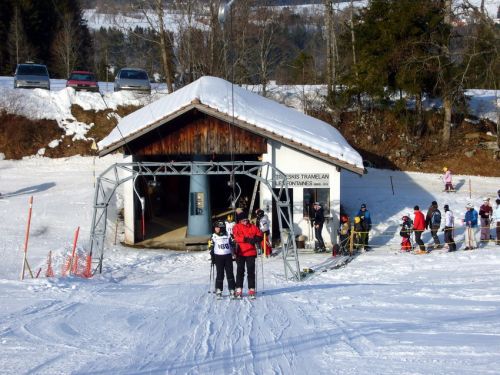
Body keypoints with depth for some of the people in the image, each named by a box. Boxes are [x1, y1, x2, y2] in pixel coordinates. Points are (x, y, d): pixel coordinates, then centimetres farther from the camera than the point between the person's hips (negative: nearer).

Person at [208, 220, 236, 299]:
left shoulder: (228, 236, 10)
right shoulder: (213, 237, 3)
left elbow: (232, 245, 14)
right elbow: (211, 248, 4)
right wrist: (212, 258, -2)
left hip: (228, 256, 2)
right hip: (218, 257, -2)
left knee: (230, 274, 0)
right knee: (220, 274, -1)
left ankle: (232, 290, 3)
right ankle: (218, 291, 7)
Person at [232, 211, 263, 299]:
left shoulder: (252, 227, 7)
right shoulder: (236, 227, 1)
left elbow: (260, 235, 6)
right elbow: (236, 237, -14)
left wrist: (255, 239, -15)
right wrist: (246, 239, -24)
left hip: (251, 252, 1)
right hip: (240, 253, -1)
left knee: (251, 271, 3)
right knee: (240, 271, 2)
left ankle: (251, 289, 8)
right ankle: (239, 290, 7)